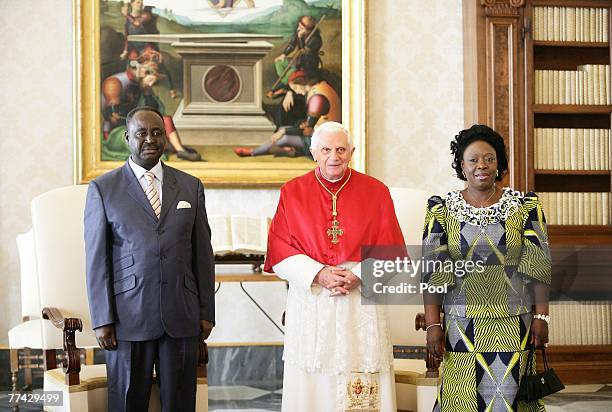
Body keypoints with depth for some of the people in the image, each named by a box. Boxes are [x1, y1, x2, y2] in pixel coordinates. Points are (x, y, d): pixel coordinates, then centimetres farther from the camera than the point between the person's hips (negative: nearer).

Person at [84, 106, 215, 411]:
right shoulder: (103, 189, 2)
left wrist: (207, 313, 6)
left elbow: (202, 253, 9)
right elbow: (96, 259, -1)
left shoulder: (191, 187, 9)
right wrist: (102, 319, -6)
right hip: (128, 318, -2)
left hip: (182, 317, 2)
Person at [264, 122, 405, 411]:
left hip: (361, 305, 0)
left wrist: (358, 276, -12)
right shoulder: (293, 192, 6)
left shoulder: (376, 192, 6)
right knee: (311, 386, 0)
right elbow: (279, 252, 1)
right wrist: (318, 274, -12)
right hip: (310, 306, 0)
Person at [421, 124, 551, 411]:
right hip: (462, 325, 0)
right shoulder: (442, 209, 3)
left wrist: (541, 316, -5)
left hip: (514, 324, 0)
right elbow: (432, 272, -1)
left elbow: (538, 266, 1)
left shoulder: (525, 206, 3)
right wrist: (432, 323, -6)